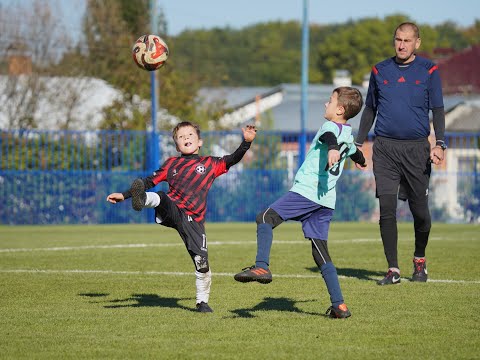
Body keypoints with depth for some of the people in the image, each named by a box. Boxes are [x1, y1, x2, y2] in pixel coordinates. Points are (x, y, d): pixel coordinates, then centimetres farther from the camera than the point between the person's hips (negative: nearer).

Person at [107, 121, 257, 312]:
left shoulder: (210, 164, 14)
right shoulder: (171, 164, 18)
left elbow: (233, 159, 2)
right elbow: (150, 181, 20)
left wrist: (246, 142, -14)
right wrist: (124, 195, 15)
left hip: (193, 220, -1)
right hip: (171, 211, 1)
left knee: (202, 262, -7)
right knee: (161, 197, -33)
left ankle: (202, 301, 10)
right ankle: (141, 200, -65)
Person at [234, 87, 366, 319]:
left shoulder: (331, 127, -3)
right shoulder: (347, 134, 22)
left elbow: (330, 136, -30)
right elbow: (353, 150, 47)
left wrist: (332, 149, -54)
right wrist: (360, 160, 71)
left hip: (307, 192, -8)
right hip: (326, 200, 8)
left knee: (265, 218, -9)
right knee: (320, 252, 9)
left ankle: (262, 267, -28)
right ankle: (339, 305, 4)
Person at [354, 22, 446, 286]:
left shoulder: (429, 71, 4)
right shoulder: (380, 71, 10)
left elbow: (438, 110, 3)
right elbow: (370, 109, 18)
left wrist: (440, 144, -9)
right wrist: (358, 143, 14)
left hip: (416, 148, -1)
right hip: (385, 148, 1)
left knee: (420, 210, 1)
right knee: (387, 209, -6)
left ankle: (420, 261, 26)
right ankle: (393, 270, -2)